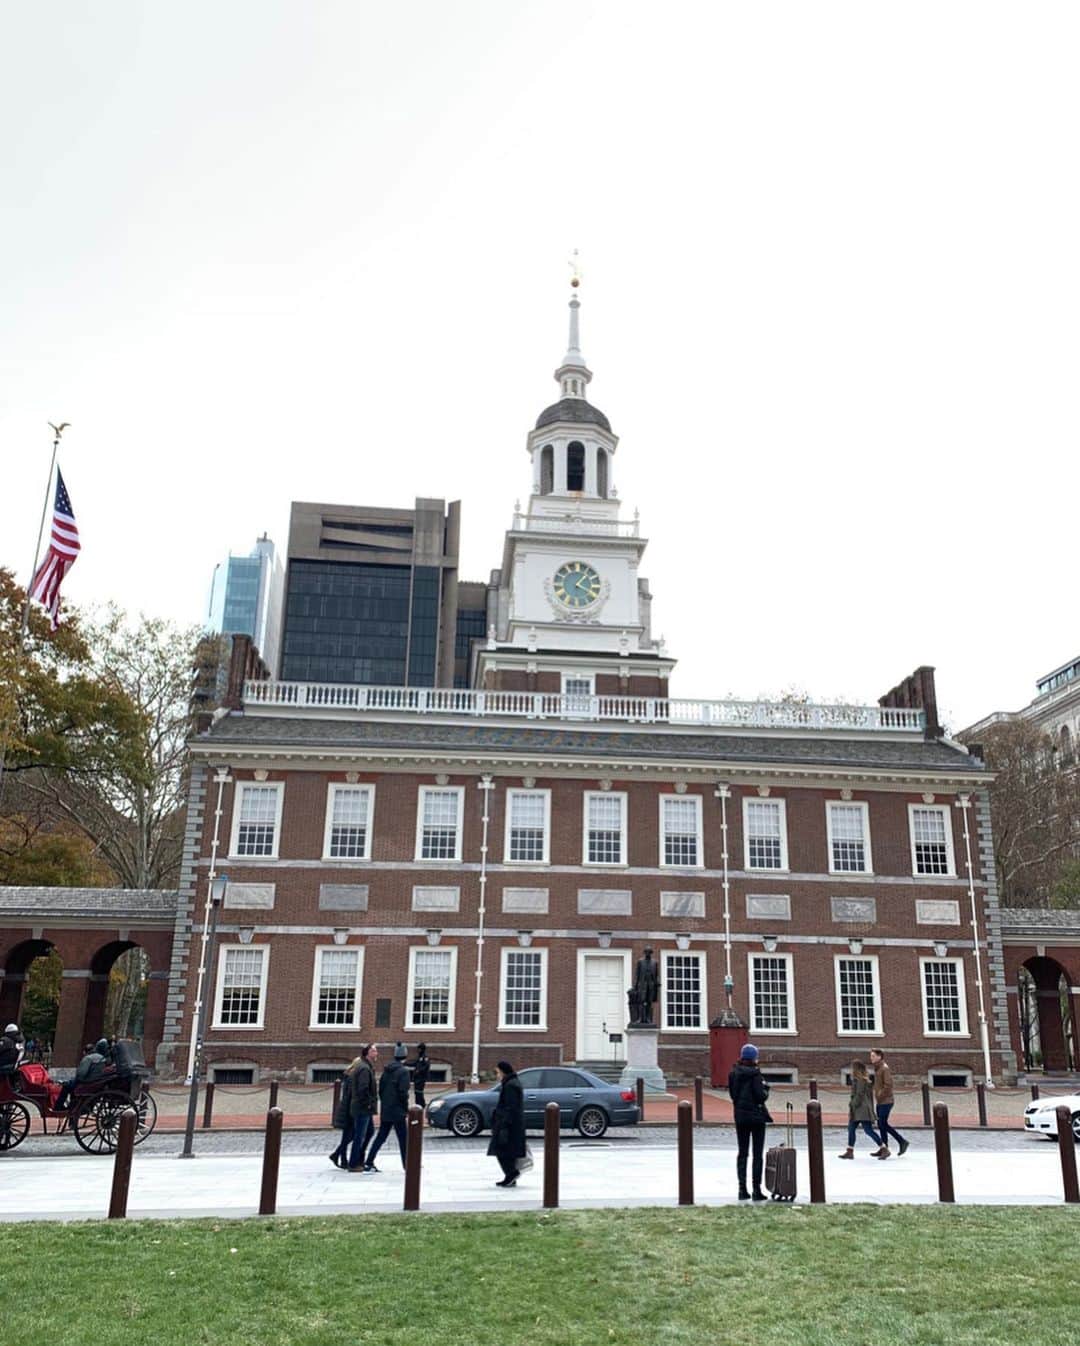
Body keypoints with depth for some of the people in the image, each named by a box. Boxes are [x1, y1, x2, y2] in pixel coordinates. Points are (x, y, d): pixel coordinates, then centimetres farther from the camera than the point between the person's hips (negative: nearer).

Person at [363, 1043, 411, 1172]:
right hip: (397, 1111, -7)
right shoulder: (403, 1072, -14)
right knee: (403, 1138, 3)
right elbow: (403, 1092, -17)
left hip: (385, 1111, 7)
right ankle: (407, 1165, 8)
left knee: (381, 1137, 12)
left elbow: (380, 1088, 11)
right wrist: (406, 1108, -6)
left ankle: (369, 1164, 9)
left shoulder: (387, 1070, 8)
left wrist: (383, 1103, 17)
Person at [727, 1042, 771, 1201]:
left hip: (740, 1115, 5)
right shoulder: (754, 1073, -15)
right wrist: (766, 1088, 1)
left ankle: (742, 1189, 12)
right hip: (756, 1115, -5)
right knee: (758, 1154, 3)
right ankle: (756, 1190, 2)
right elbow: (761, 1096, -17)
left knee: (742, 1153, 12)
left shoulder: (734, 1073, 2)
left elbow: (731, 1094, 7)